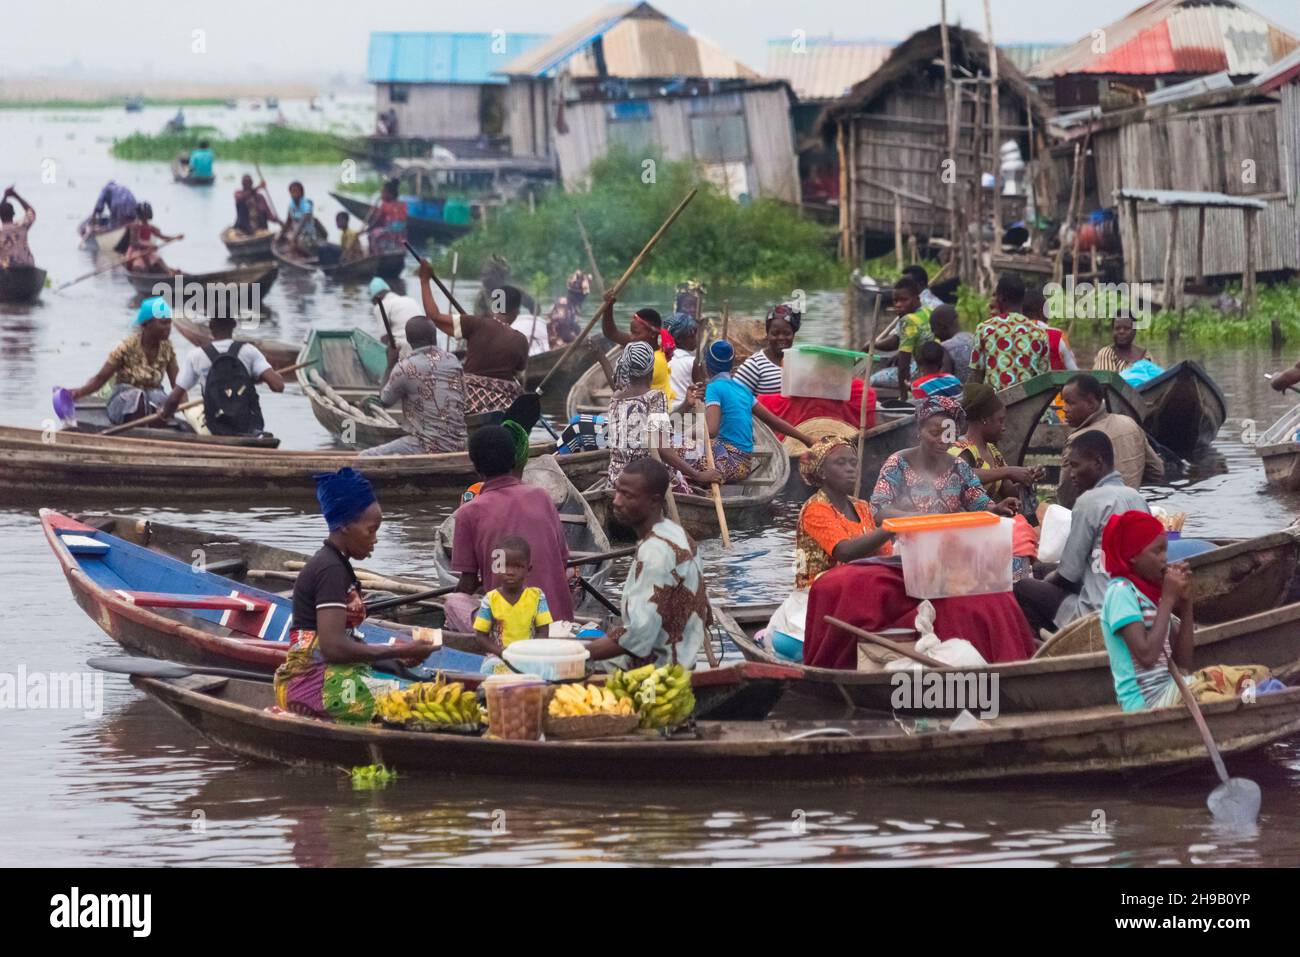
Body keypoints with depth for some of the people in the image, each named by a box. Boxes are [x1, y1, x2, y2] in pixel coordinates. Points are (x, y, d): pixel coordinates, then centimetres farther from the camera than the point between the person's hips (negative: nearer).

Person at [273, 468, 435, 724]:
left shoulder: (336, 565, 20)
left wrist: (394, 650, 10)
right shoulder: (331, 570, -11)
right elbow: (334, 646, -19)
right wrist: (399, 652, -11)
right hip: (317, 683, -10)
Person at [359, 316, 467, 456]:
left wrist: (391, 363, 15)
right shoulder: (453, 361, 4)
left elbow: (384, 400, 4)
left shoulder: (406, 367, -13)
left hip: (428, 448, -7)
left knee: (365, 459, 4)